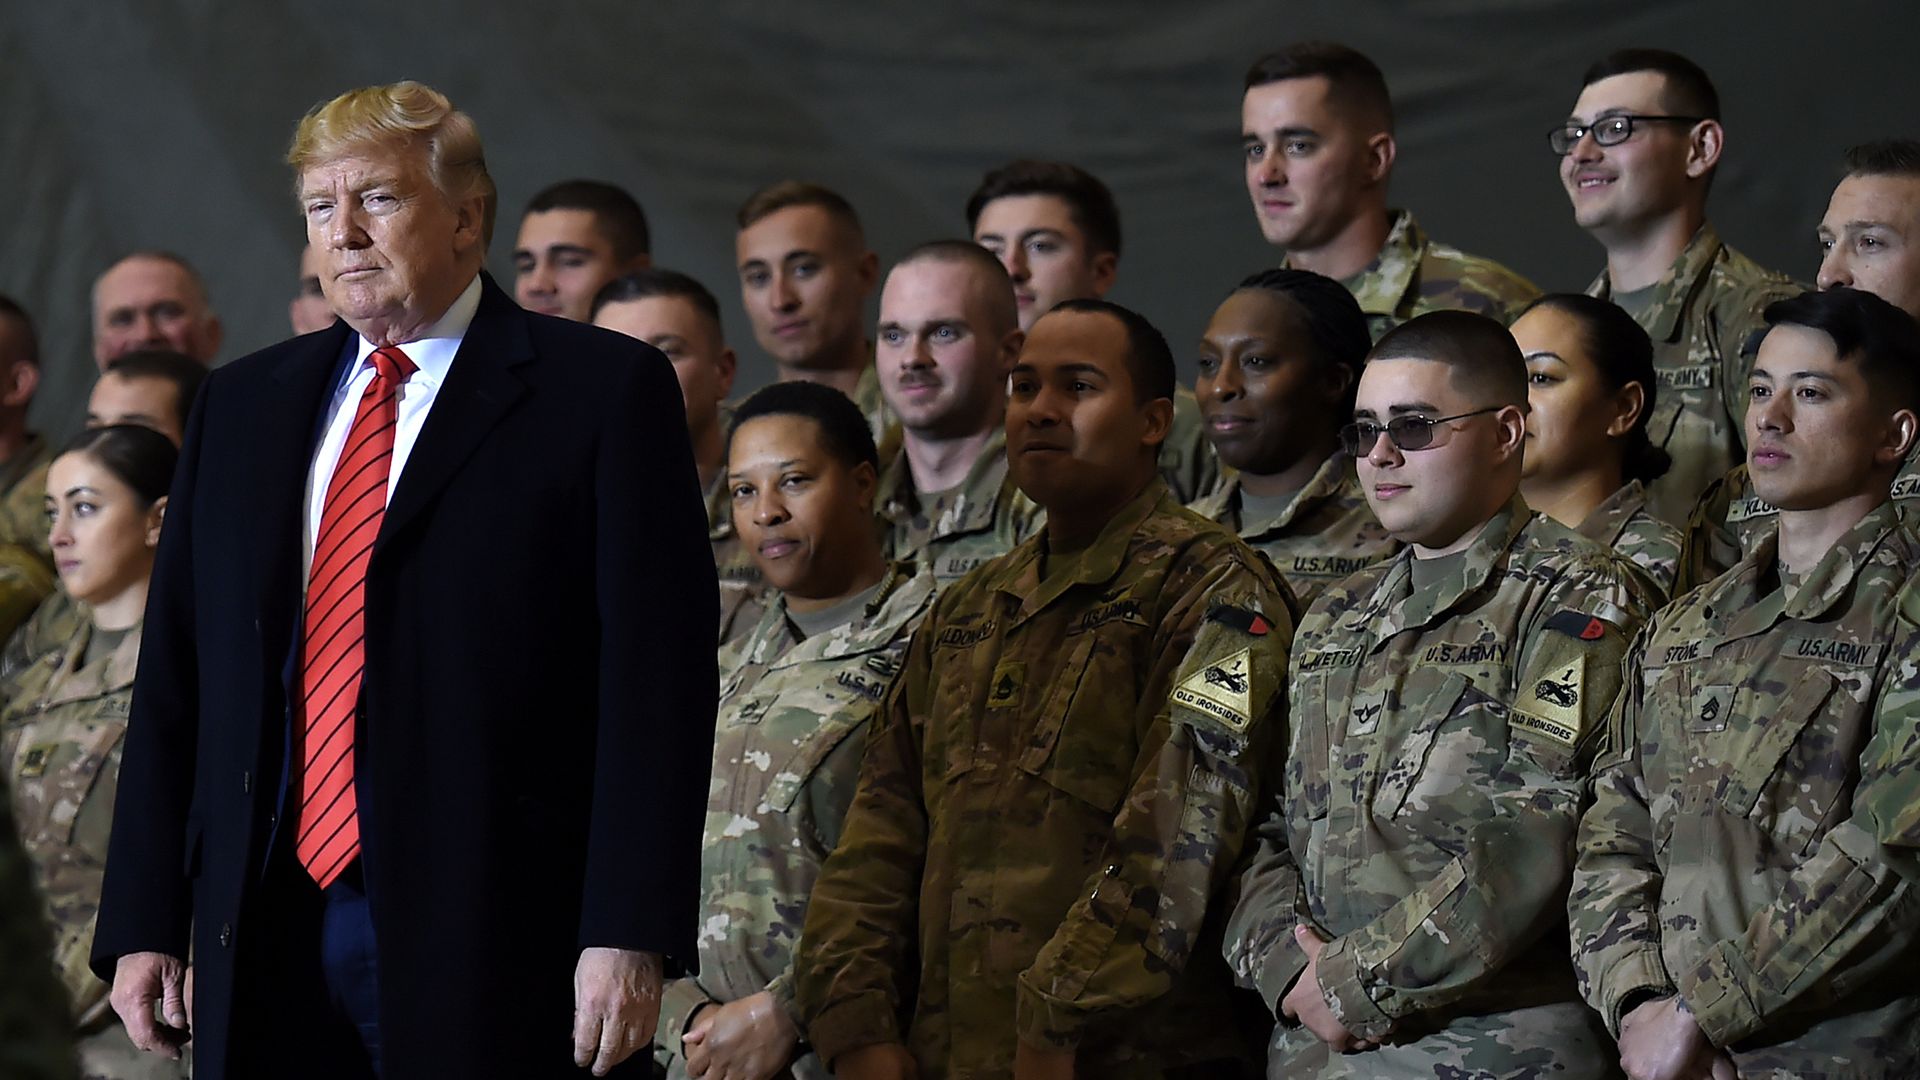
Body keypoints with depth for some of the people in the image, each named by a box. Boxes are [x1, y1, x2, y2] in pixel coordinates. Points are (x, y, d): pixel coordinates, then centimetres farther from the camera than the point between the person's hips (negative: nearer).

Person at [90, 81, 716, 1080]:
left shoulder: (605, 390, 1)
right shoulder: (241, 404, 17)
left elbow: (658, 676, -7)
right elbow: (175, 679, 15)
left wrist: (629, 933, -15)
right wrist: (143, 923, 6)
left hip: (492, 944, -4)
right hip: (267, 946, 5)